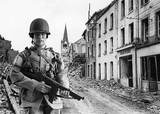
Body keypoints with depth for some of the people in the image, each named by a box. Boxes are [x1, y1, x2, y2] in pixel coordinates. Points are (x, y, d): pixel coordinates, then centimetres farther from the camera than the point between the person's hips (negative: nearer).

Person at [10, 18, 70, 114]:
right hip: (34, 100, -2)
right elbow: (15, 76, -5)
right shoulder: (24, 55, 4)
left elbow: (61, 74, 3)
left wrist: (64, 87, -20)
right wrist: (36, 85, -16)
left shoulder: (54, 56, 10)